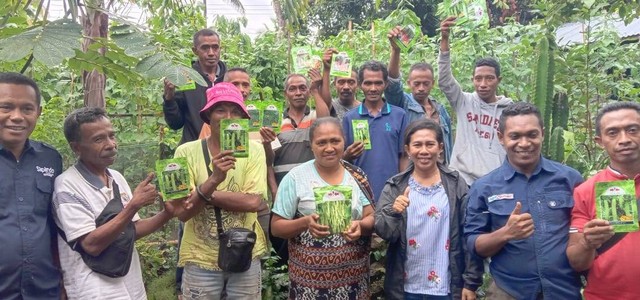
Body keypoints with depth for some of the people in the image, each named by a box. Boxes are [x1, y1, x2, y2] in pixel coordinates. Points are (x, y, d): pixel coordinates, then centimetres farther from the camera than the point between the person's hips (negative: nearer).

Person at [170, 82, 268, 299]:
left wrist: (206, 195, -17)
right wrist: (214, 180, -28)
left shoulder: (254, 150, -7)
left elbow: (253, 202, -16)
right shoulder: (187, 152, -8)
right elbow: (182, 212, -14)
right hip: (201, 258, 0)